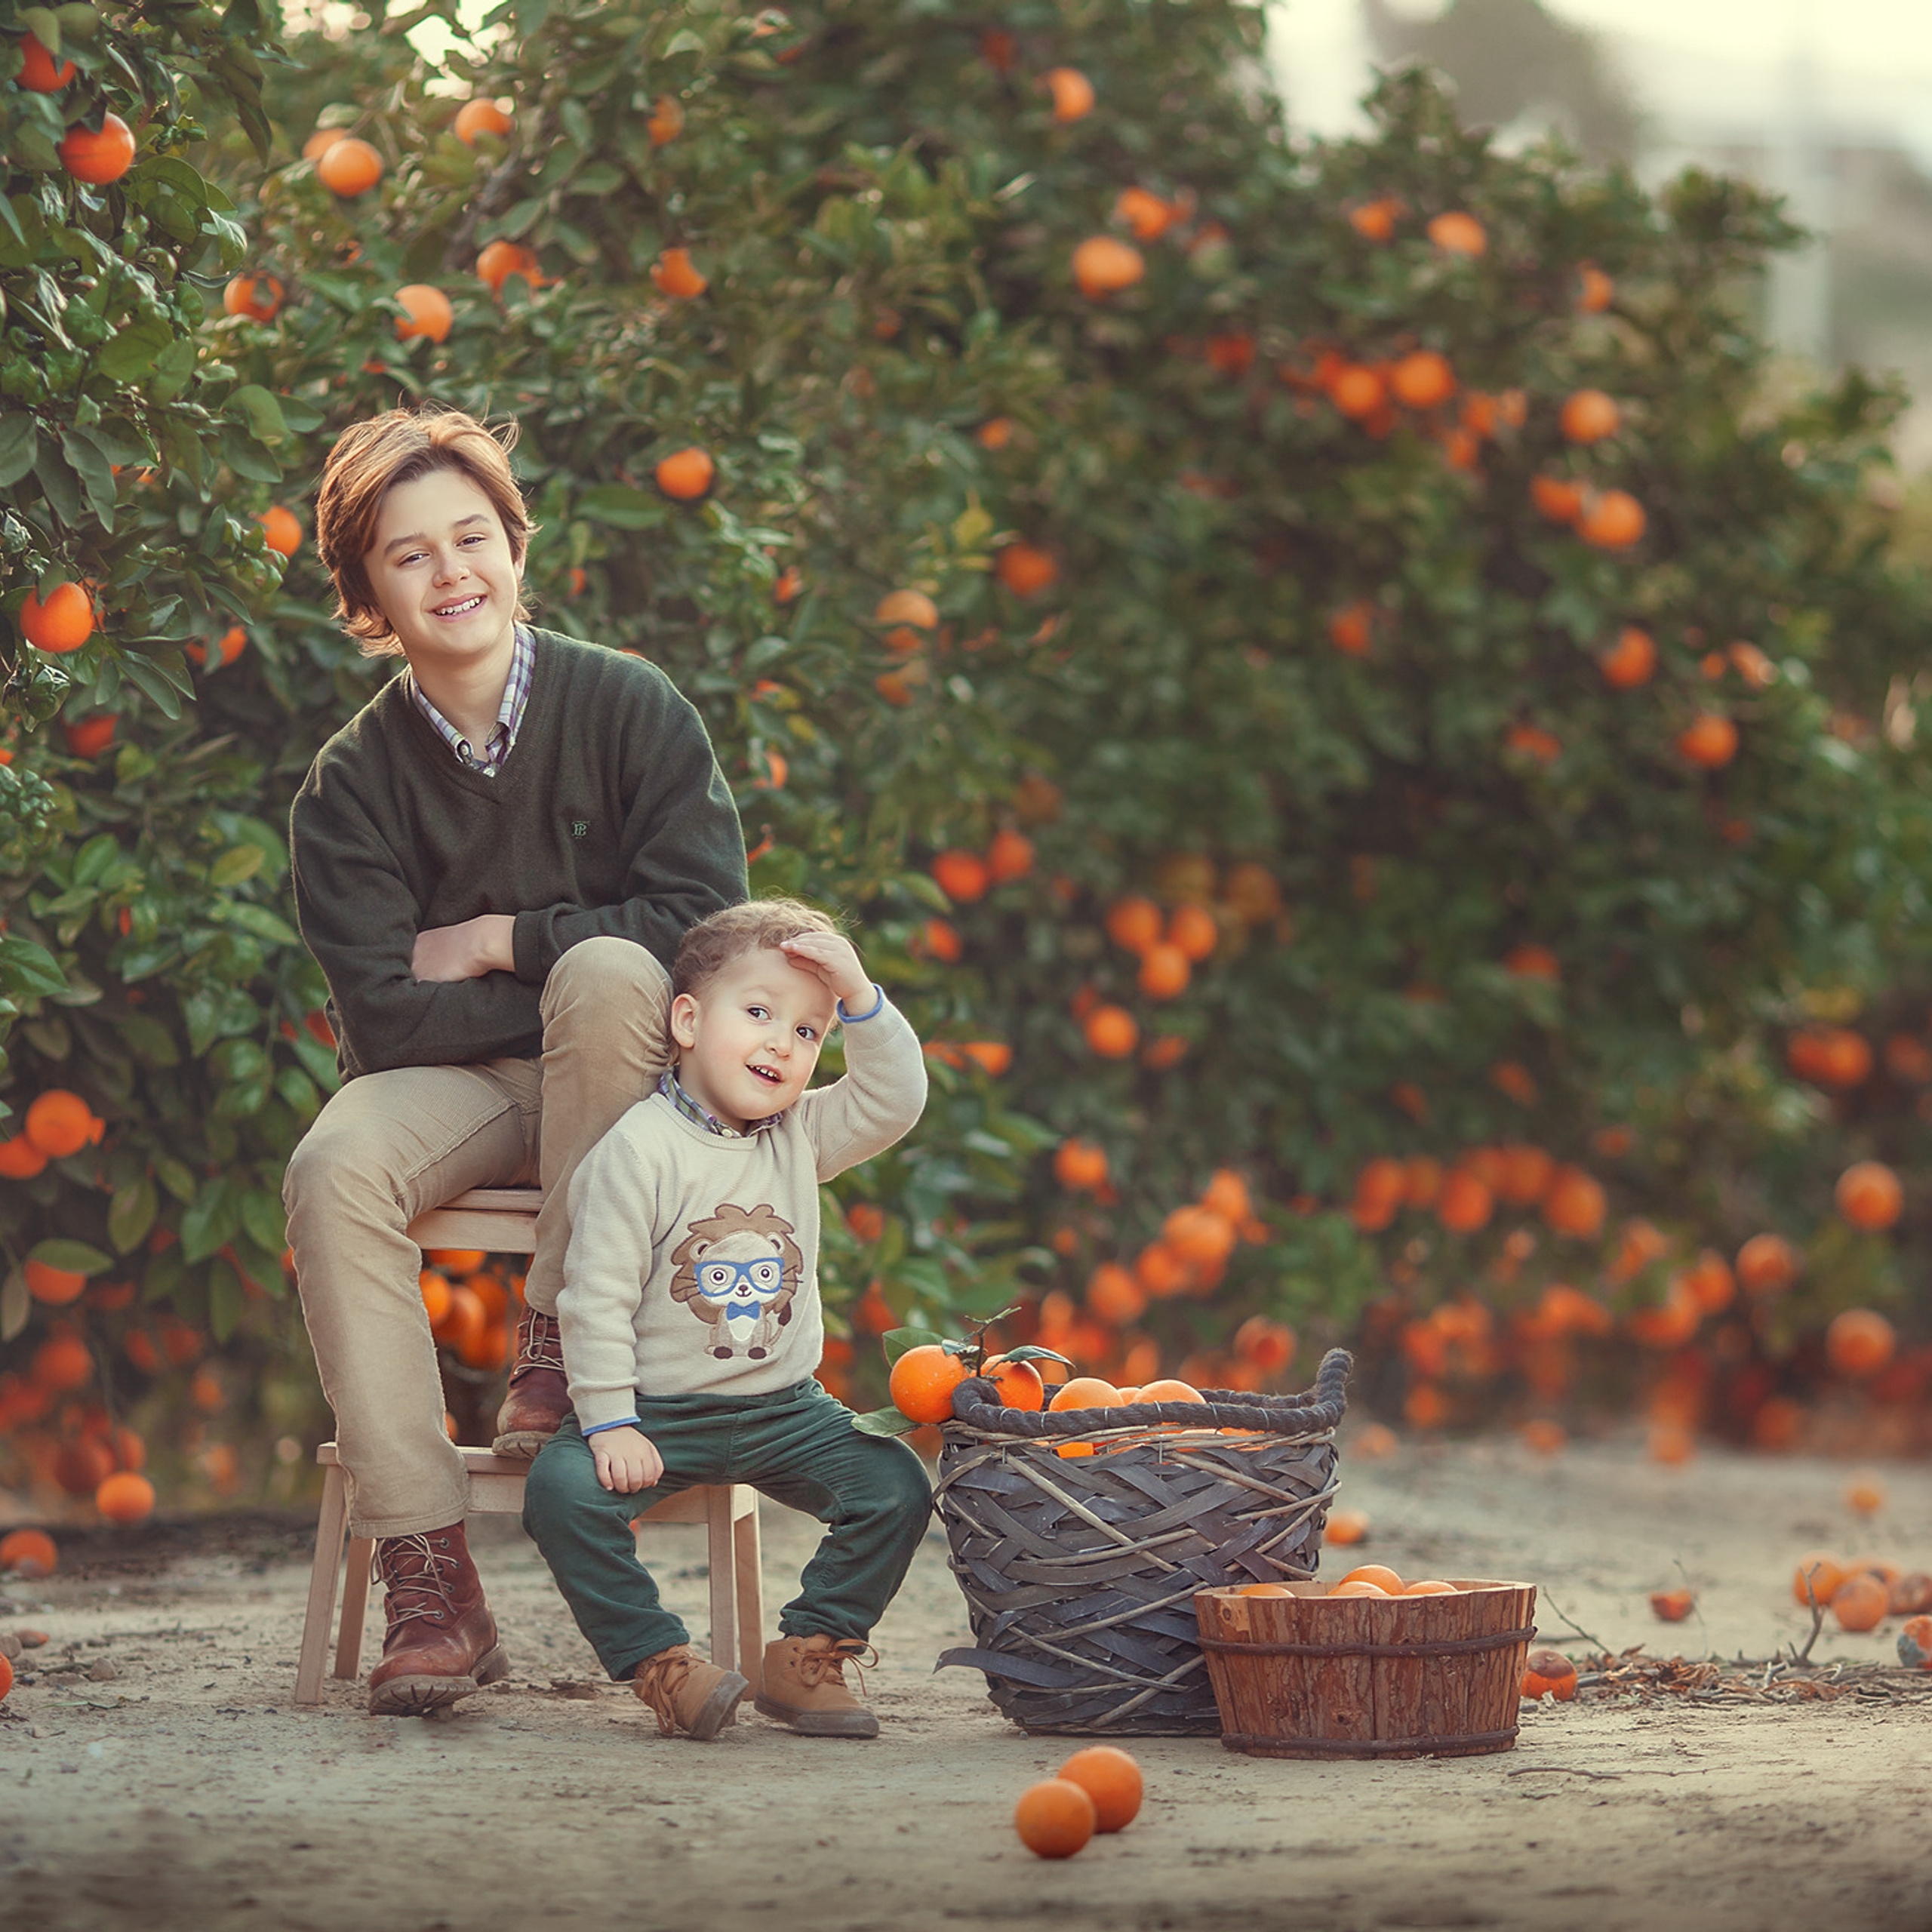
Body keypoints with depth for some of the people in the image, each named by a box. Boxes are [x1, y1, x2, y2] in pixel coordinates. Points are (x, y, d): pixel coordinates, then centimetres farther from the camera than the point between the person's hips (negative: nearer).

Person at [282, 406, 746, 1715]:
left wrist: (496, 943, -11)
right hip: (452, 1085, 1)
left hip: (620, 1096, -1)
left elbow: (704, 922, -13)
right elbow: (385, 1015, -10)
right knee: (335, 1170, -31)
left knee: (608, 976, -35)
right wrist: (555, 995, -16)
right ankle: (429, 1580, -33)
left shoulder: (631, 708, -6)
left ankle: (561, 1346, -20)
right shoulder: (352, 781, -3)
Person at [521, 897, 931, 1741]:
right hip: (657, 1409, -4)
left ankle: (805, 1658, -3)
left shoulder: (800, 1136, 5)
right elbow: (598, 1295, -14)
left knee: (896, 1487, -14)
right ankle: (659, 1663, -20)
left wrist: (860, 1001, -15)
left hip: (783, 1409, 4)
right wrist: (609, 1422, -20)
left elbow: (894, 1100, -4)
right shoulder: (640, 1147, -13)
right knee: (564, 1491, -29)